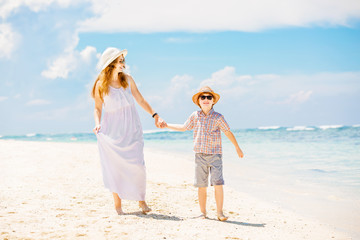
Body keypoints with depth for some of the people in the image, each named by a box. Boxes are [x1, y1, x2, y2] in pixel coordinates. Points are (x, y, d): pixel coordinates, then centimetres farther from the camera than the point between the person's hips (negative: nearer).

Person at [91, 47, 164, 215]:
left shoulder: (127, 80, 3)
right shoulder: (101, 85, -4)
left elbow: (141, 100, 9)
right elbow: (98, 108, 3)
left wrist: (154, 115, 1)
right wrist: (97, 124, -14)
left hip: (131, 130, 2)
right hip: (112, 131, -2)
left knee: (137, 166, -4)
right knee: (114, 166, 0)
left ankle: (141, 200, 14)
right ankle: (117, 204, 13)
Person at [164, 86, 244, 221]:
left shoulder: (218, 117, -2)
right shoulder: (195, 116, 6)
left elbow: (228, 132, 6)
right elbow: (183, 128, 22)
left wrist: (237, 148, 12)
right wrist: (167, 125, 22)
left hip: (215, 155, -2)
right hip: (200, 155, 2)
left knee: (218, 184, -12)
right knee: (202, 186, 5)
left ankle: (220, 212, -4)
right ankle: (203, 212, 18)